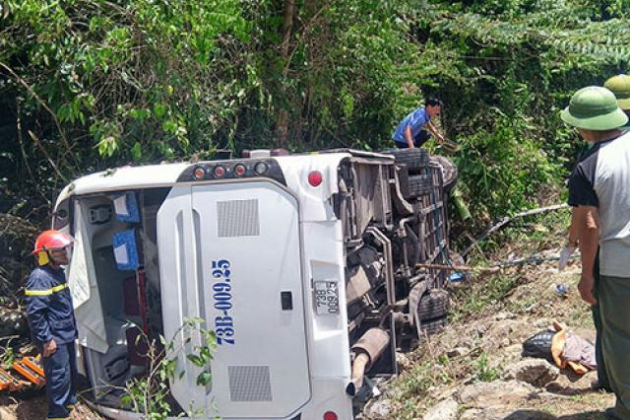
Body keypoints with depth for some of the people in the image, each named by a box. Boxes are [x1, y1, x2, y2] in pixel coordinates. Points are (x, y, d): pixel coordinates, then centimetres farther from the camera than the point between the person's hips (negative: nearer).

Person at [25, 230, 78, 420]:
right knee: (59, 376, -3)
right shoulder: (39, 278, -20)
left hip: (66, 336, 10)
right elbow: (35, 313, -23)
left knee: (71, 373, 20)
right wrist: (46, 339, -21)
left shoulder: (58, 272, 11)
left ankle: (69, 404, 37)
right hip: (54, 339, -10)